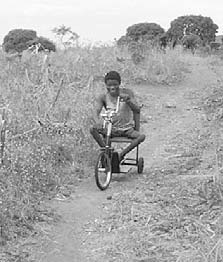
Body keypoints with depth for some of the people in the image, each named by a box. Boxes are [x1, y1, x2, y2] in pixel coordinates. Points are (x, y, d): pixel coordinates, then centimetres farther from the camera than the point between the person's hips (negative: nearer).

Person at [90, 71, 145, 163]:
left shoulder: (127, 93, -5)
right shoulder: (103, 97, -3)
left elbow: (137, 110, -14)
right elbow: (96, 112, -15)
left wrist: (128, 100, -35)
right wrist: (98, 122, -40)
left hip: (126, 128, 0)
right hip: (110, 128, 0)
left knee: (141, 136, -29)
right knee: (93, 130, -27)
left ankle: (121, 154, -17)